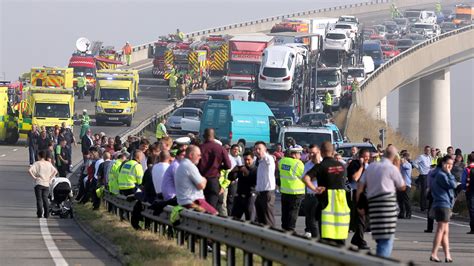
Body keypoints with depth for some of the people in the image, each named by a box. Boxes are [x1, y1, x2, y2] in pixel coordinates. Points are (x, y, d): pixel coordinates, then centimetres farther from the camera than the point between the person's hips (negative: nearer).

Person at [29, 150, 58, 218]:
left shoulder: (37, 163, -6)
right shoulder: (49, 164, 8)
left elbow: (30, 170, -18)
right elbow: (55, 171, 14)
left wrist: (33, 177, -7)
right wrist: (50, 178, 12)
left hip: (38, 184, -4)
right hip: (46, 184, 4)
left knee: (39, 199, 0)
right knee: (45, 199, 7)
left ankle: (40, 214, -5)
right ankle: (46, 214, 2)